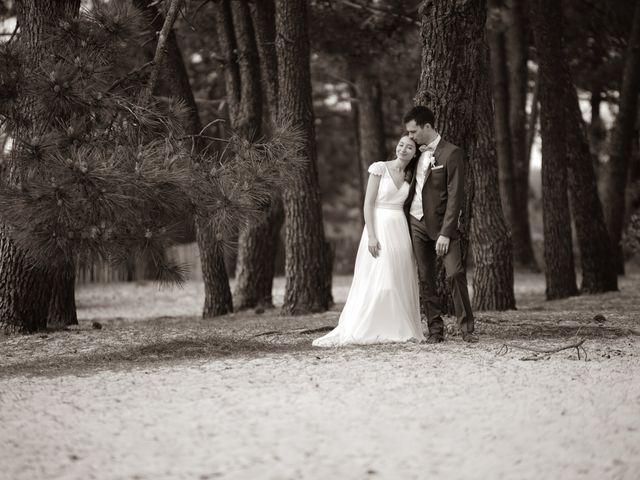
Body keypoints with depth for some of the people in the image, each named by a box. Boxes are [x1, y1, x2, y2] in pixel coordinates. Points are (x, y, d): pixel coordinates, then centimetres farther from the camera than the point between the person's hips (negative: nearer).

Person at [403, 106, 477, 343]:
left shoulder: (451, 153, -10)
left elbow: (455, 196, -13)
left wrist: (445, 233, -18)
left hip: (441, 224, -6)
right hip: (416, 223, 6)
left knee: (455, 273, -13)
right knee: (425, 278, 5)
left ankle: (466, 328, -6)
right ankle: (435, 329, 9)